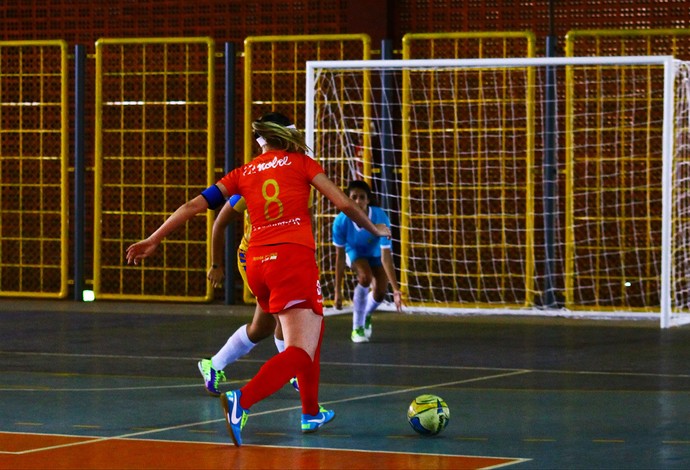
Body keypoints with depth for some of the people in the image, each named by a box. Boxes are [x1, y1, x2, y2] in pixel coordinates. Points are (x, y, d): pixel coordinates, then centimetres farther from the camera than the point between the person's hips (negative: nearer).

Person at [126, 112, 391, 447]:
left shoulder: (243, 174, 16)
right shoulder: (301, 163, 8)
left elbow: (194, 205, 12)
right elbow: (343, 203, 2)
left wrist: (153, 240, 16)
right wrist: (373, 229, 19)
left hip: (257, 262, 6)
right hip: (294, 258, -6)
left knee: (312, 328, 27)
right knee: (301, 352, -14)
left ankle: (311, 413, 32)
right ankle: (242, 401, -38)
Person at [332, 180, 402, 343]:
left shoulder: (380, 218, -37)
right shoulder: (341, 221, -34)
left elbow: (386, 256, -36)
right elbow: (340, 257, -24)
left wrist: (395, 289, -40)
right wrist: (338, 291, -23)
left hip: (376, 254, 1)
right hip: (354, 252, -1)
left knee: (380, 291, -13)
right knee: (365, 277, -30)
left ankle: (366, 315, 27)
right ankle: (357, 328, -13)